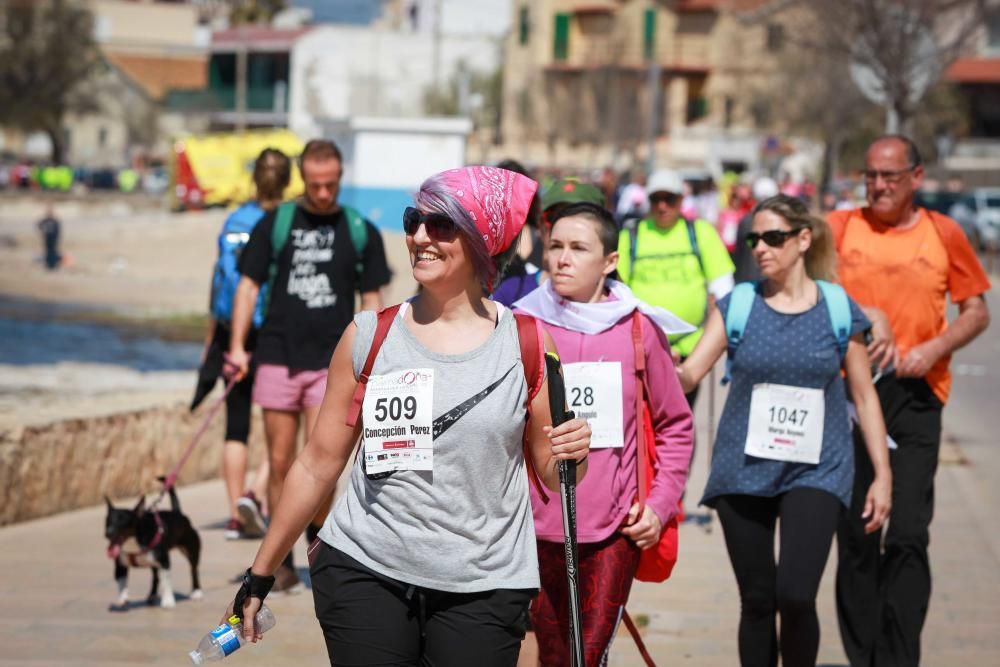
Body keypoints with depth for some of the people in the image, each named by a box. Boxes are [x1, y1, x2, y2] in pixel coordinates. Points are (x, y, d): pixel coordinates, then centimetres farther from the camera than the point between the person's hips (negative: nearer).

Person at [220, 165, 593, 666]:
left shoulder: (528, 345, 1)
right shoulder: (369, 337, 3)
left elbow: (553, 476, 8)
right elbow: (317, 465, 8)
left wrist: (573, 455, -16)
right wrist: (259, 576, 10)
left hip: (482, 588, 0)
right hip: (364, 575, 1)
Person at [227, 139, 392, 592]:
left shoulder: (360, 232, 6)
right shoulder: (275, 224, 5)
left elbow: (371, 300, 10)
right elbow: (249, 285, 6)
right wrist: (237, 346, -3)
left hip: (332, 362, -1)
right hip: (278, 357, 1)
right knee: (280, 464, 3)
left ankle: (318, 538, 13)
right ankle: (282, 561, 11)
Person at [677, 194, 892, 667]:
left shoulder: (838, 309, 0)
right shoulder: (738, 304, 2)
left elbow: (864, 396, 6)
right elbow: (689, 373, -5)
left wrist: (882, 475, 5)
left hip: (816, 470, -2)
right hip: (744, 468, 2)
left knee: (795, 595, -16)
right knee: (757, 601, 7)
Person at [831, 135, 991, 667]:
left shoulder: (944, 234, 6)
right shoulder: (841, 227, 5)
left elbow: (977, 311, 11)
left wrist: (936, 348, -6)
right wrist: (867, 316, -20)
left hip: (914, 395, -1)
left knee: (907, 536, -9)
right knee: (855, 537, 5)